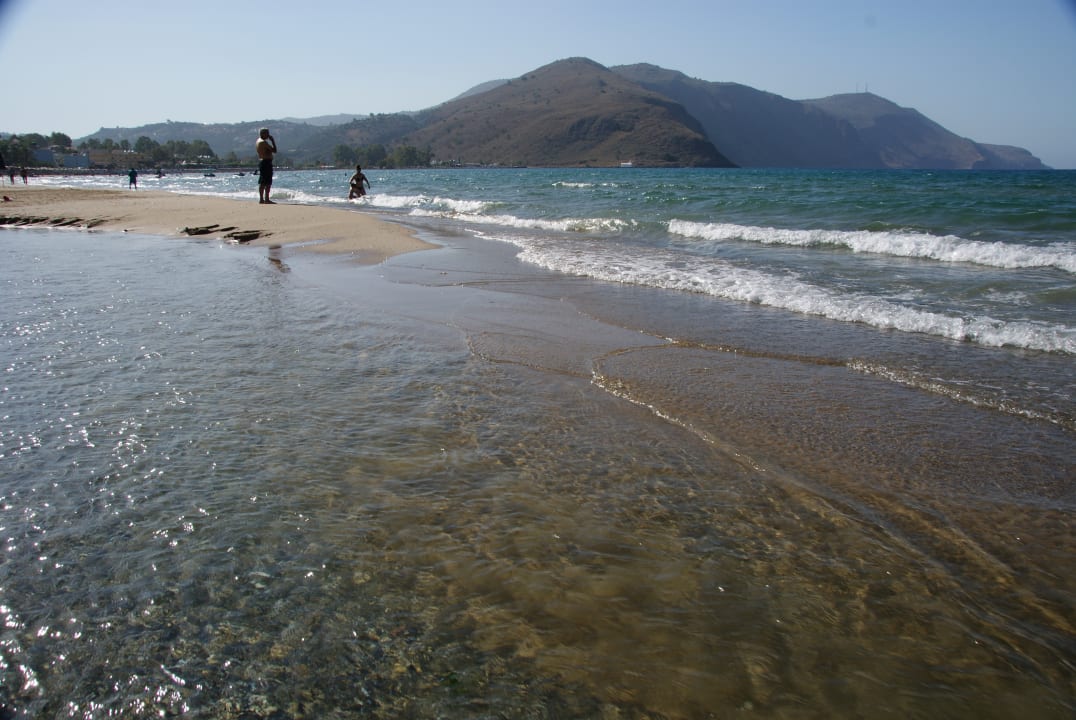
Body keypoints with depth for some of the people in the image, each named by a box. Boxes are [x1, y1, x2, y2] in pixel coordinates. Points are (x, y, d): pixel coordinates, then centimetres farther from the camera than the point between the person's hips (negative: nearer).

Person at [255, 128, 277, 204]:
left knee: (262, 182, 11)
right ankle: (266, 199, -10)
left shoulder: (258, 141, 16)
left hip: (261, 161, 10)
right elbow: (274, 150, -14)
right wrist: (272, 141, -6)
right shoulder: (264, 142, -14)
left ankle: (261, 199, 14)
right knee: (267, 183, -9)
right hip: (266, 162, -10)